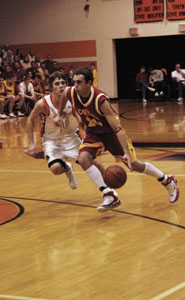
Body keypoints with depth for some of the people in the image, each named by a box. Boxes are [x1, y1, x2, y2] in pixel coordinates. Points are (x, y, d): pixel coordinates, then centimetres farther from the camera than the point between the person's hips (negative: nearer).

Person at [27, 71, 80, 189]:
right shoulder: (43, 104, -22)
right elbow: (31, 120, -4)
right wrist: (32, 143, -6)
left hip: (71, 136, 2)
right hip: (52, 140, -2)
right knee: (56, 168, -24)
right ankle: (67, 169, 15)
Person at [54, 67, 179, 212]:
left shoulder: (100, 100, -35)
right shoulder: (71, 93, -21)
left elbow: (117, 128, -35)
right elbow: (63, 96, 9)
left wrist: (126, 152, -42)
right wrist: (60, 115, 12)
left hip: (111, 132, -4)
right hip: (93, 133, 5)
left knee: (134, 165, 3)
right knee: (83, 158, -24)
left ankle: (168, 181, 27)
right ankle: (110, 195, -23)